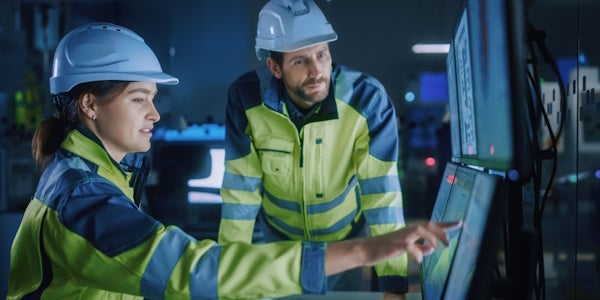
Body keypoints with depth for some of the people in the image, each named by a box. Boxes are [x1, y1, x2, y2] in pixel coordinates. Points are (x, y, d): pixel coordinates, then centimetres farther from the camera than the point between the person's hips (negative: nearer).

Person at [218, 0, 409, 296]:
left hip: (348, 239, 0)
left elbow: (382, 192, -27)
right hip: (275, 238, 1)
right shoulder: (246, 97, -23)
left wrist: (394, 282, -31)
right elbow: (240, 188, -17)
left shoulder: (368, 98, -27)